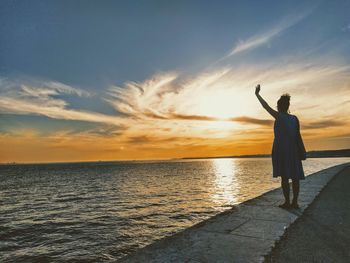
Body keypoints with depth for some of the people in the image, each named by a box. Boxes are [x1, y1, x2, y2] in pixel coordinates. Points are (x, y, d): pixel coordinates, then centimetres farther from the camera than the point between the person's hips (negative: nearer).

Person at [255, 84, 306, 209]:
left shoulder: (279, 117, -5)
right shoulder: (294, 119, 9)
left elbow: (266, 106, -1)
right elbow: (298, 136, 7)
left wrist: (257, 94, 9)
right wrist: (301, 152, 11)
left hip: (280, 149, -5)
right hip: (293, 149, 5)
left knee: (284, 176, -3)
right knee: (295, 176, 6)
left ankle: (287, 202, 0)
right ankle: (295, 202, 10)